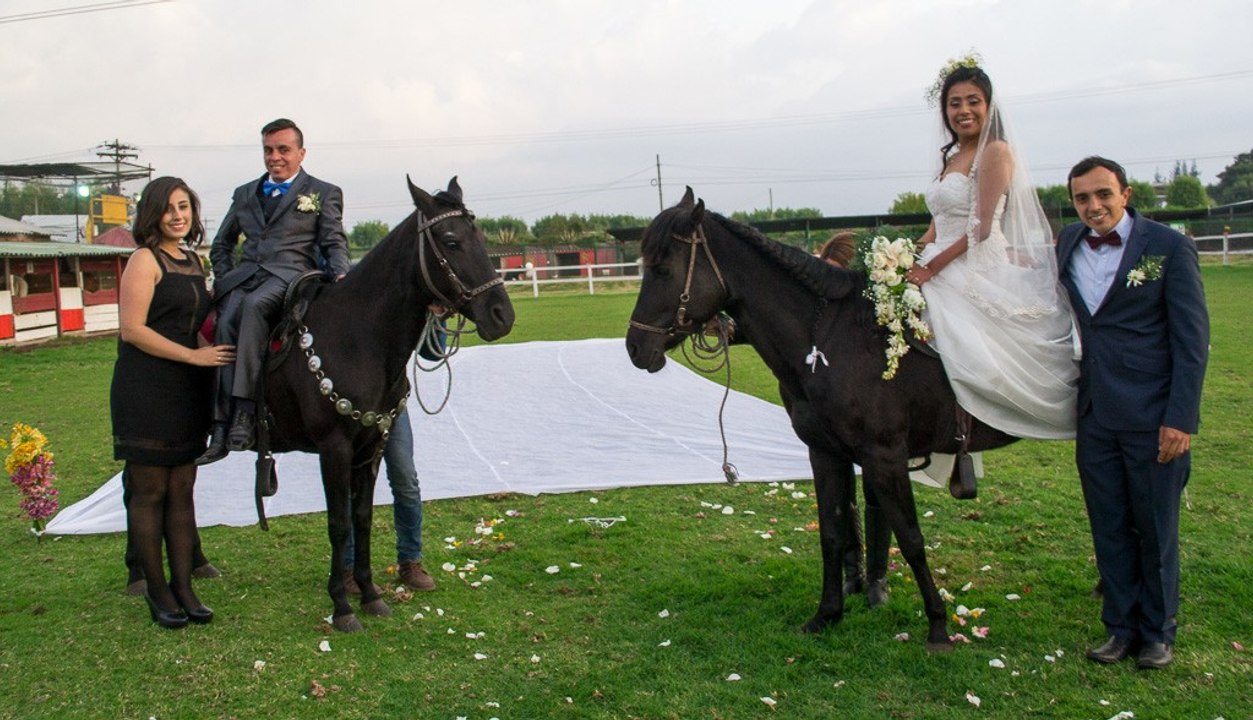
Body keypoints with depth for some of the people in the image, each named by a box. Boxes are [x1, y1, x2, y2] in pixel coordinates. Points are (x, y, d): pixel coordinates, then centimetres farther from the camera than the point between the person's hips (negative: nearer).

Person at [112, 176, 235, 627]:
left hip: (189, 391, 7)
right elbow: (131, 328, -16)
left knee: (182, 490, 10)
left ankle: (183, 587, 17)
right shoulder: (146, 260, -8)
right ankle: (157, 591, 13)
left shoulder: (194, 261, 14)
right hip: (147, 391, -7)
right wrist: (195, 355, -18)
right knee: (150, 492, 2)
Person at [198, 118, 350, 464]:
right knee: (226, 323, -27)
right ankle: (221, 424, -33)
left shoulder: (324, 194, 16)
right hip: (244, 275, 4)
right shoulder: (244, 193, 27)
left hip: (291, 273, -4)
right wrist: (225, 279, 11)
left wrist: (341, 275, -11)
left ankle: (244, 409, -41)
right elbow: (221, 245, 29)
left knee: (255, 304, -37)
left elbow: (334, 243, 9)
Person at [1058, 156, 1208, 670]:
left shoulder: (1169, 247, -7)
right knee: (1109, 530, 12)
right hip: (1095, 417, 4)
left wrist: (1181, 418, -12)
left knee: (1156, 530, 8)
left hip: (1153, 417, -4)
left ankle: (1157, 632, 25)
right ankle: (1121, 626, 27)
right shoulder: (1068, 246, 6)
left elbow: (1193, 339, -8)